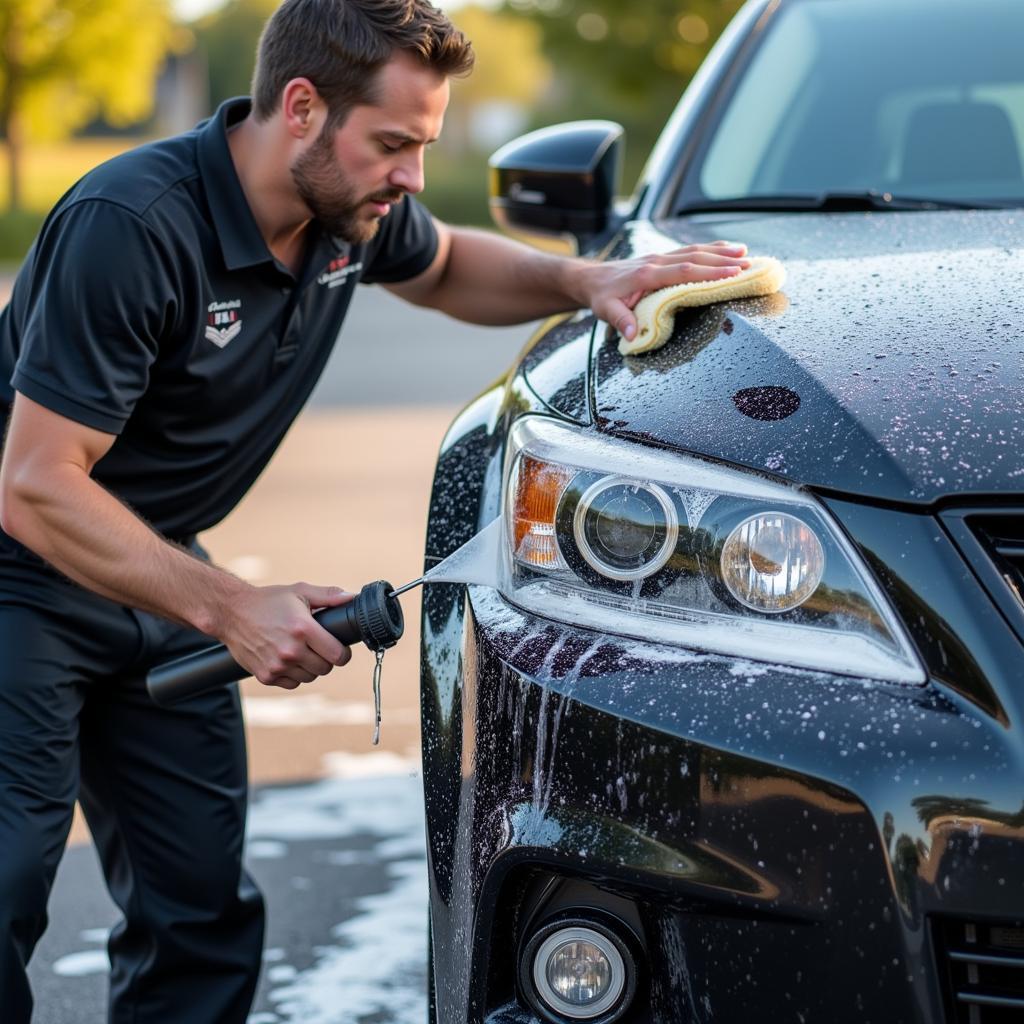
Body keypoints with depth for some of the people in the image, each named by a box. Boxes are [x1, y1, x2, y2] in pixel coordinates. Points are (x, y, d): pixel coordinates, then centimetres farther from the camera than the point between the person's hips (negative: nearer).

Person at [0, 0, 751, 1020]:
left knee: (205, 914, 4)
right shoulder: (132, 226, -29)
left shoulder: (350, 208, -5)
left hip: (154, 571, 8)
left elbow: (444, 267, 21)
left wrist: (589, 281, 2)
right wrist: (230, 608, -32)